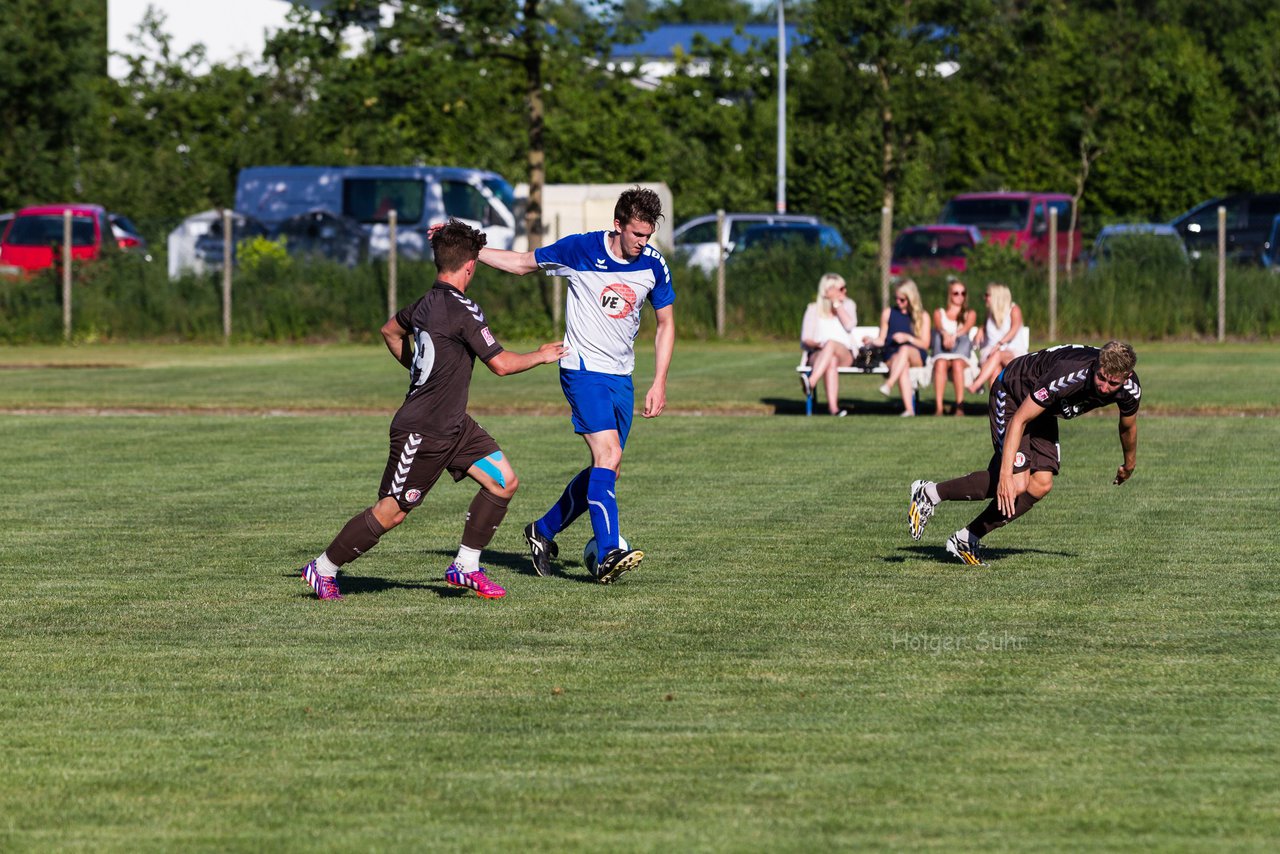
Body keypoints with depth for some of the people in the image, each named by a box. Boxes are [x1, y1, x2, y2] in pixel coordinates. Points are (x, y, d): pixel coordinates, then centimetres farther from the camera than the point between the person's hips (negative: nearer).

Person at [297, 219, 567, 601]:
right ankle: (324, 569, 15)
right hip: (422, 433, -9)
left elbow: (390, 330, 25)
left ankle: (465, 567, 9)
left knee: (504, 482, 2)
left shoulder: (427, 303, 6)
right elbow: (501, 363, -20)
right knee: (390, 512, 0)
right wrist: (540, 356, -4)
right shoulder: (462, 310, -21)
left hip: (452, 425, 9)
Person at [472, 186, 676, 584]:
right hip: (583, 370, -5)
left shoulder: (653, 265, -1)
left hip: (621, 378, 5)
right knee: (608, 455, -21)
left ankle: (544, 531, 28)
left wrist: (659, 383, 4)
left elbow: (665, 323, 11)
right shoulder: (580, 250, -11)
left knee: (606, 470, 8)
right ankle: (608, 555, -26)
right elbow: (522, 263, 3)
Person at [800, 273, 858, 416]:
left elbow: (849, 325, -3)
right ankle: (833, 406, -60)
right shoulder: (814, 309, 14)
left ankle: (811, 382, -62)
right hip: (817, 355, 0)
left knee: (831, 344, -38)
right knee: (831, 361, -39)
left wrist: (837, 303, -2)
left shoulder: (848, 305, 18)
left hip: (844, 355, 0)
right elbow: (805, 340, 9)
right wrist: (816, 344, -14)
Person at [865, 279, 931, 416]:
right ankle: (909, 409, -53)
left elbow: (925, 344, 6)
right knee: (903, 366, -37)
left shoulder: (923, 316, 13)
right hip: (892, 355, 1)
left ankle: (889, 384, -58)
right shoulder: (888, 313, 18)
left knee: (905, 349, -39)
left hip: (917, 356, -1)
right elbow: (882, 340, 17)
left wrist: (907, 338, -11)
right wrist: (871, 341, -6)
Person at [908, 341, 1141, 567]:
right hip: (1011, 396, -7)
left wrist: (1129, 465, 22)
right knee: (1016, 485, -18)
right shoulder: (1067, 376, -42)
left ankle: (967, 540, 8)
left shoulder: (1130, 389, -21)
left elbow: (1128, 426, 5)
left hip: (1045, 409, 7)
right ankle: (931, 493, -2)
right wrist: (1006, 475, -40)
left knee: (1040, 485, -3)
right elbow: (1019, 420, -35)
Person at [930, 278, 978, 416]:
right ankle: (938, 407, -46)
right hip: (942, 353, 0)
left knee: (957, 363, -36)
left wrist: (954, 336, -26)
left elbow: (966, 328, -2)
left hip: (962, 354, 0)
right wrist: (945, 335, -27)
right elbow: (939, 327, -1)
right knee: (940, 364, -36)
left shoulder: (970, 314, 21)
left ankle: (960, 406, -44)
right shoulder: (939, 313, 22)